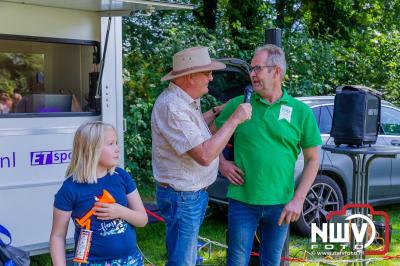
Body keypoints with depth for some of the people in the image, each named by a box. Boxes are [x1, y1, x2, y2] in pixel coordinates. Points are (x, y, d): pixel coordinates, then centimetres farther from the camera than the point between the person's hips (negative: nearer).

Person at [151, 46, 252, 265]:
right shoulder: (171, 106, -26)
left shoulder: (186, 100, 5)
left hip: (193, 194, 10)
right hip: (182, 198, -10)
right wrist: (234, 119, -24)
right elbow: (204, 155, -31)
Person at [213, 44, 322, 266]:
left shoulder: (301, 112, -2)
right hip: (242, 201, 0)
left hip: (280, 205, 1)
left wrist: (298, 199, -6)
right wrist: (221, 163, -2)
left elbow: (312, 160, 2)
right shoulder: (238, 104, -1)